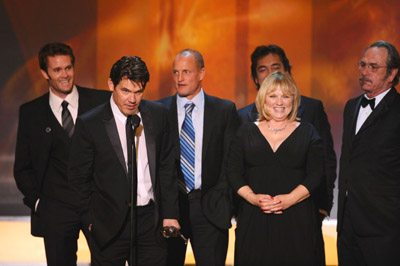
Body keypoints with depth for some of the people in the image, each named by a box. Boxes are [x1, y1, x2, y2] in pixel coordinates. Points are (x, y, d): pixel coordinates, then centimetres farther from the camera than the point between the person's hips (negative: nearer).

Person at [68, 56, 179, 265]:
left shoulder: (158, 114, 3)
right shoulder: (89, 124, -8)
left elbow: (166, 167, 9)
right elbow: (79, 178, -1)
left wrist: (170, 213, 6)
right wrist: (91, 221, 1)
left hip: (150, 221, 3)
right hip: (109, 226, -3)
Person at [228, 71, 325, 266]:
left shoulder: (307, 132, 9)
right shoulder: (246, 132, 12)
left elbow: (316, 174, 1)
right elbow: (233, 172, 6)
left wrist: (290, 199, -14)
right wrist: (252, 197, -11)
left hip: (297, 219, -1)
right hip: (253, 219, 1)